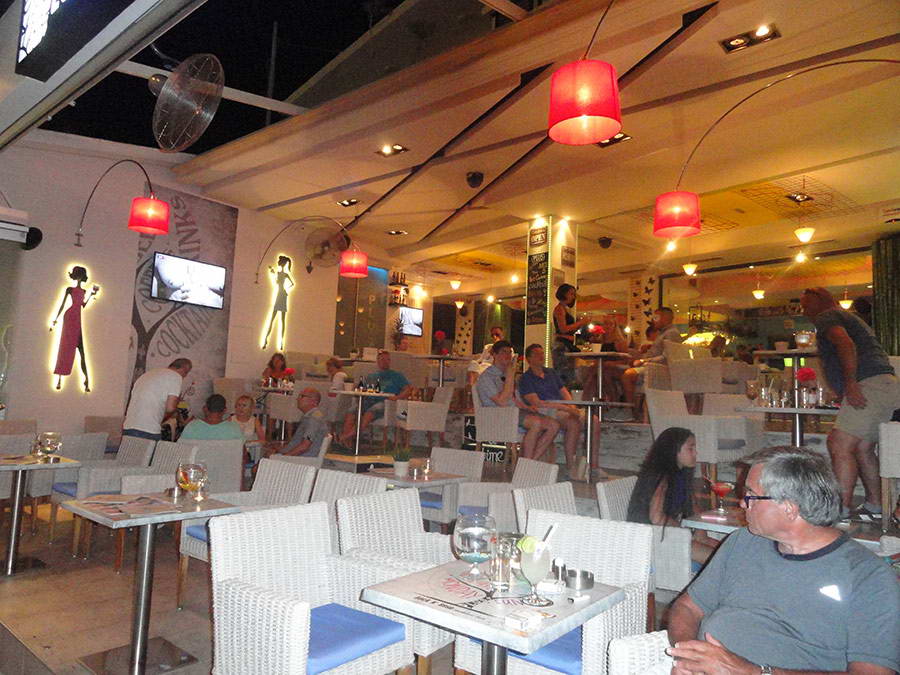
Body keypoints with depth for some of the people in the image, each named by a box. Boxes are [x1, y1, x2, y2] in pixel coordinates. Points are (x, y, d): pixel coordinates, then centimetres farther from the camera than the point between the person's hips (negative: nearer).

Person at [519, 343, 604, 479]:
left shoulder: (551, 372, 25)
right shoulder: (525, 378, 3)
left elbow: (565, 393, 20)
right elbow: (537, 403, -9)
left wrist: (572, 407, -3)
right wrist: (565, 408, -15)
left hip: (564, 409, 7)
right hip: (544, 412, -7)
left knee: (595, 421, -16)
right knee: (574, 423, -34)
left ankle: (594, 466, -14)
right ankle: (570, 467, -28)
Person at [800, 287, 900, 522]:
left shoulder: (827, 317, 1)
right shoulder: (847, 317, 31)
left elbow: (846, 344, -18)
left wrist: (851, 383, -22)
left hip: (869, 386, -10)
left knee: (840, 445, -14)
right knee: (862, 447, 13)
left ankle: (840, 509, -16)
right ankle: (875, 507, 18)